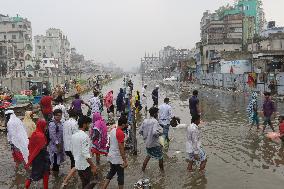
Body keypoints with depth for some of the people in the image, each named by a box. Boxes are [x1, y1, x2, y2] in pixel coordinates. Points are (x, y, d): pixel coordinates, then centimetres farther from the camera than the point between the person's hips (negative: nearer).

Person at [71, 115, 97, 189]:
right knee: (92, 183, 2)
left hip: (77, 164, 9)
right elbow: (86, 153, -26)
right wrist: (93, 166, -22)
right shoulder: (84, 136, -21)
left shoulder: (74, 136, 6)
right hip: (85, 165, -9)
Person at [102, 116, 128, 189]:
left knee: (111, 172, 23)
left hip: (111, 156, 9)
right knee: (120, 176, 7)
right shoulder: (120, 133, -22)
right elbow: (121, 148, -24)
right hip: (118, 158, -8)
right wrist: (125, 161, -21)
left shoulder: (113, 130, 4)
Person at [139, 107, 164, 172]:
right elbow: (155, 132, -32)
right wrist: (159, 133, -12)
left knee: (149, 155, 29)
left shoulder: (145, 121, -1)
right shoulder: (155, 121, -20)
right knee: (160, 156, 16)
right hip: (154, 143, -6)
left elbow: (140, 131, 3)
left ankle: (143, 167, 31)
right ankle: (162, 169, 31)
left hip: (147, 143, 6)